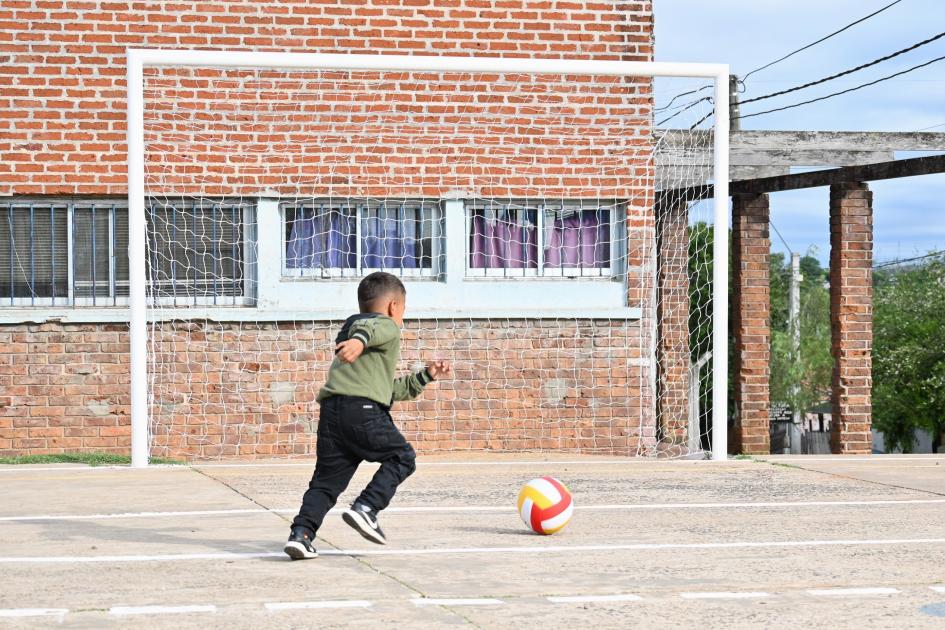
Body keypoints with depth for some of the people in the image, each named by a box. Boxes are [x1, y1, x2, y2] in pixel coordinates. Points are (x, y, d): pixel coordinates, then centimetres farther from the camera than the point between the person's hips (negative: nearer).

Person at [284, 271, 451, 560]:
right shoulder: (387, 327, 11)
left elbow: (391, 389, 43)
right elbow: (369, 329, -19)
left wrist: (426, 377, 48)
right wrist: (359, 340, -40)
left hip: (331, 411, 8)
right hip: (362, 409, -8)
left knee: (327, 479, 8)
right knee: (402, 457, 8)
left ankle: (301, 533, -7)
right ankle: (365, 509, -6)